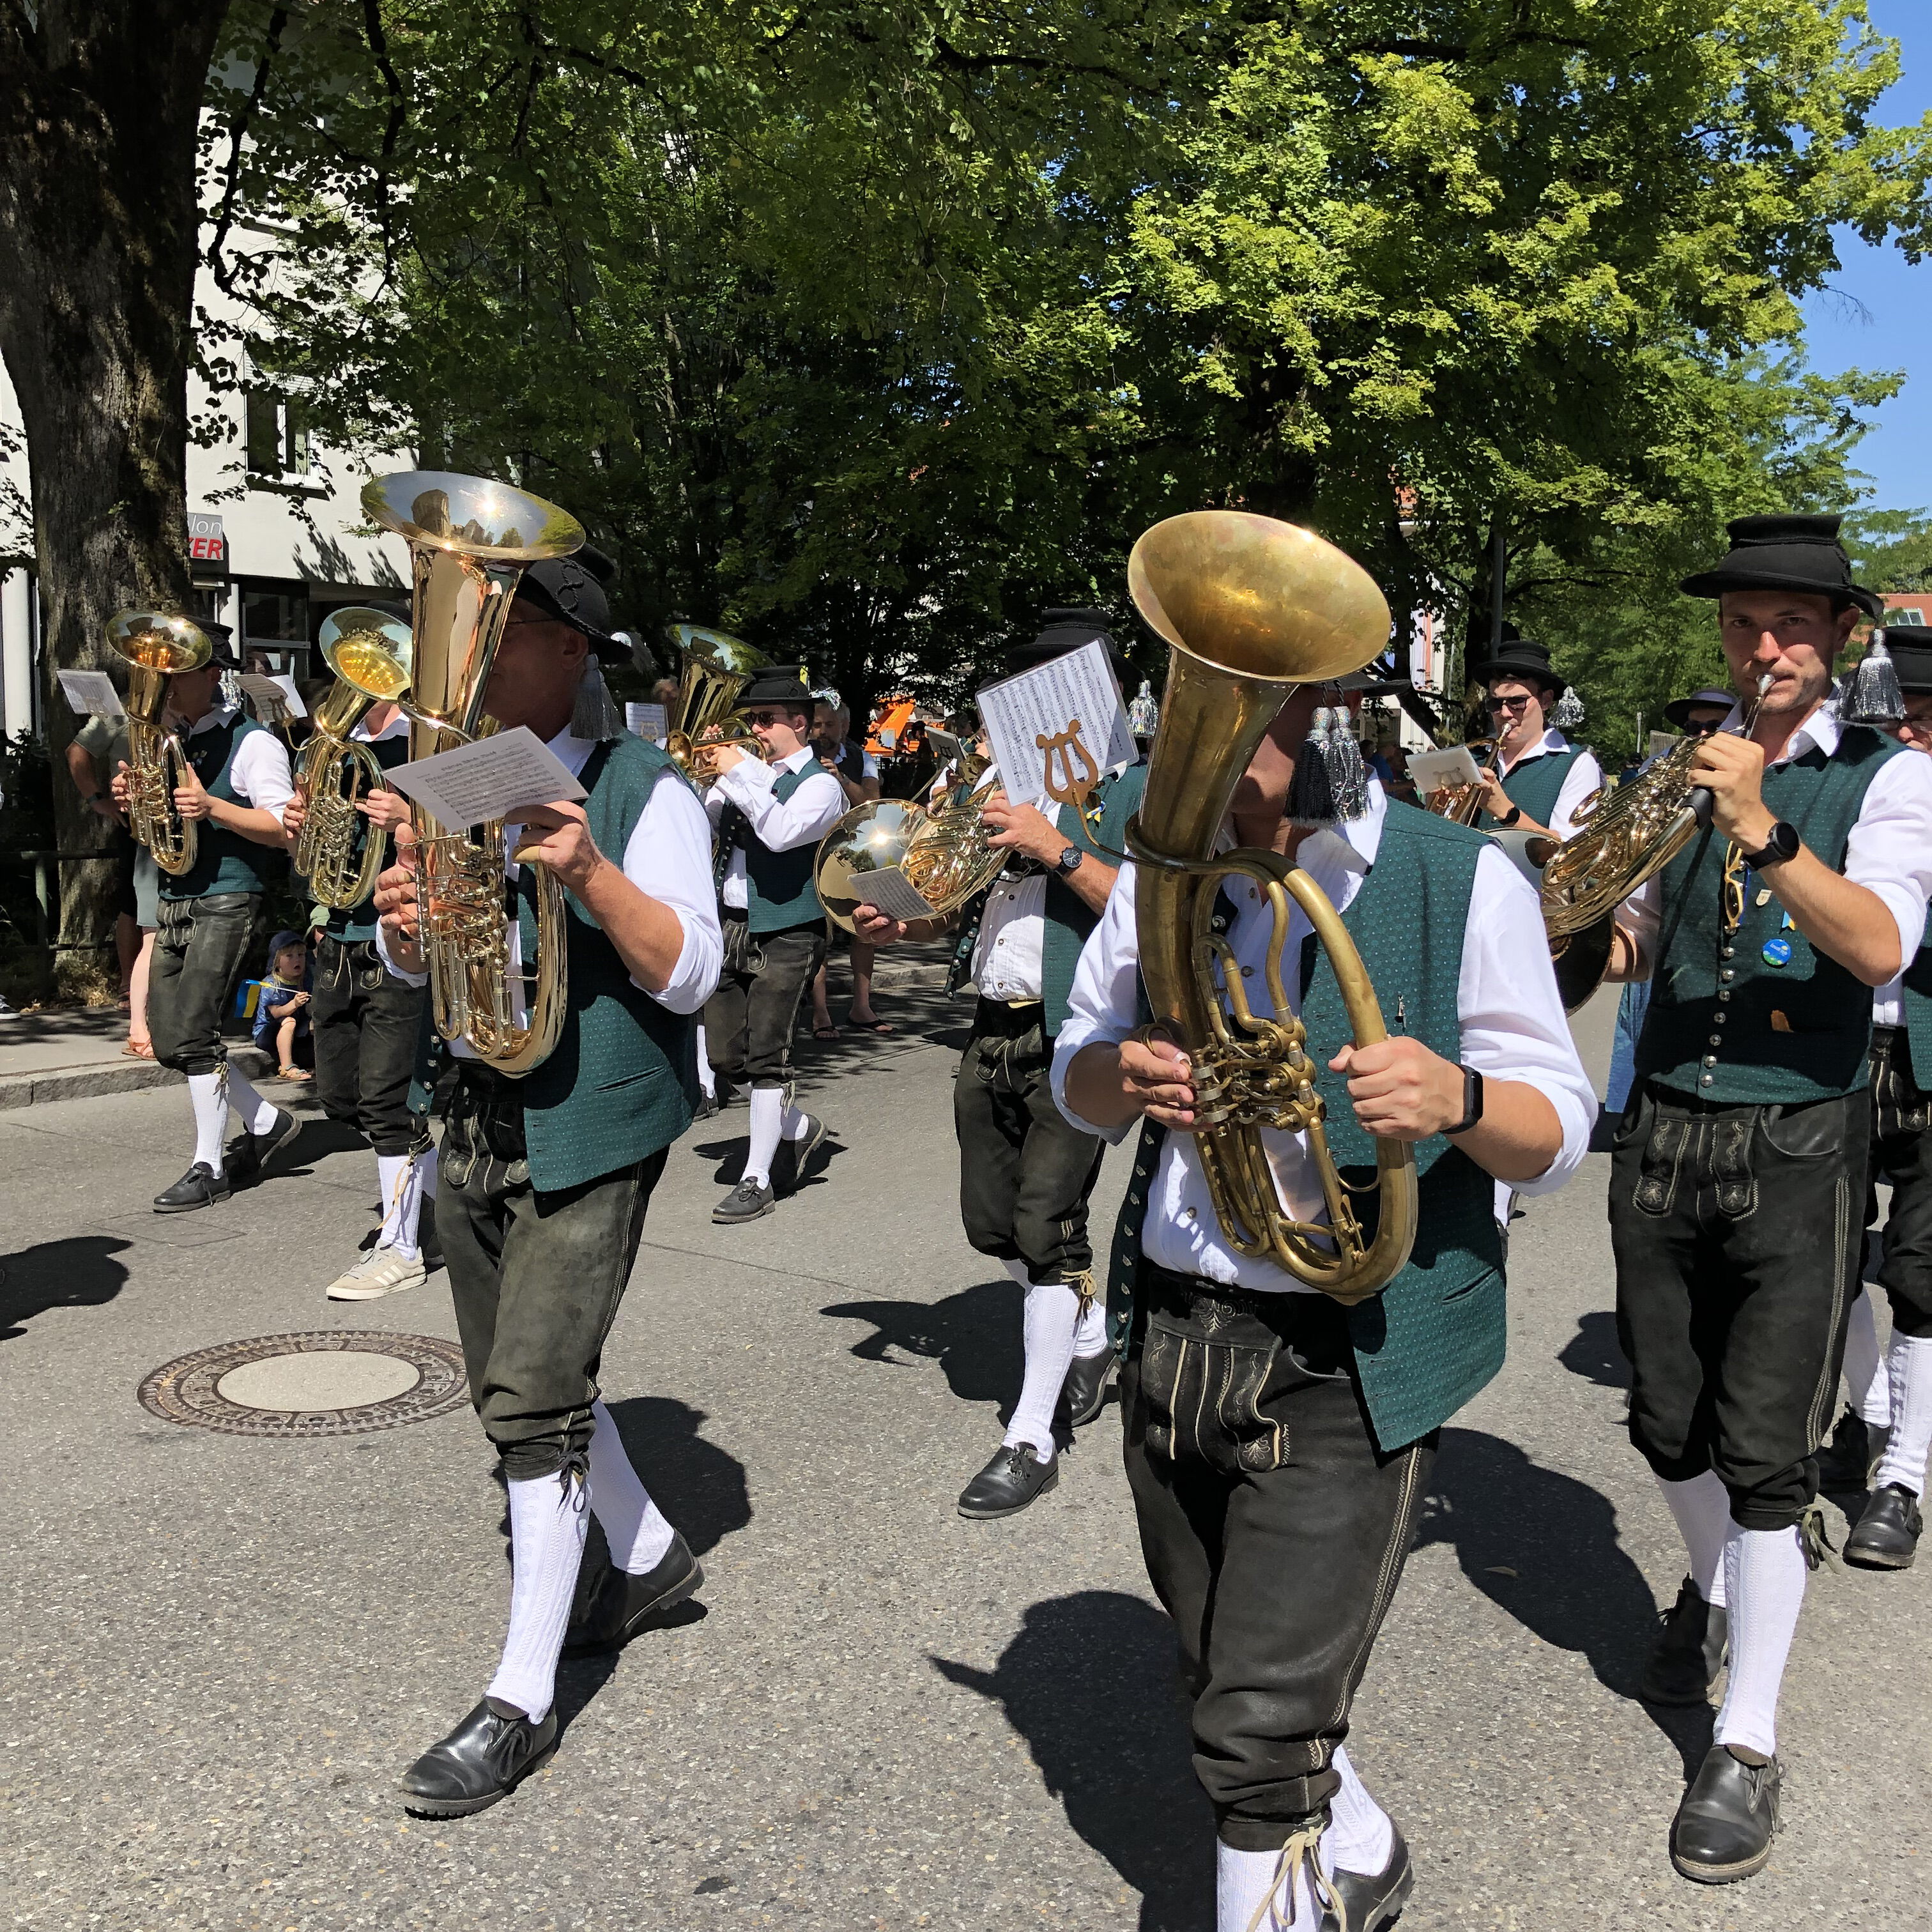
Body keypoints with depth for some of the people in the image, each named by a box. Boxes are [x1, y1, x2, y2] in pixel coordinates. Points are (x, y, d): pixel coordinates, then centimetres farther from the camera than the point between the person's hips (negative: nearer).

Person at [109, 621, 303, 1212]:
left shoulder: (252, 742, -6)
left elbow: (286, 828, -13)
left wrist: (211, 807, -25)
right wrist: (132, 800, 1)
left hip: (226, 901, -8)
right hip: (174, 900, 8)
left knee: (192, 1034, -11)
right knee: (167, 1037, 7)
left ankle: (209, 1168, 1)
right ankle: (266, 1123, 23)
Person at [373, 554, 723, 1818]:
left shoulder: (644, 790, -9)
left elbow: (689, 976, -15)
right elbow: (419, 966, 13)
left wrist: (591, 875, -28)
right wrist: (408, 919, -10)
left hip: (593, 1129, -7)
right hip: (480, 1118, 8)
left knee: (535, 1396, -9)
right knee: (523, 1380, 16)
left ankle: (523, 1701, 3)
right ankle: (652, 1556, 39)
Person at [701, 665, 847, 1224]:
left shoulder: (819, 785, -5)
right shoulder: (746, 772, 14)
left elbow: (782, 832, -25)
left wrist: (739, 774, -19)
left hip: (786, 937, -7)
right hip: (732, 928, 7)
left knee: (766, 1056, -6)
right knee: (720, 1057, 6)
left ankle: (756, 1181, 3)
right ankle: (798, 1128, 29)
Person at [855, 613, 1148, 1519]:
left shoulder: (1135, 791, -5)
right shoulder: (1017, 780, 16)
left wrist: (1057, 848, -22)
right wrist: (905, 925, 5)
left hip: (1073, 1040, -7)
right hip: (993, 1034, 7)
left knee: (1047, 1224, -8)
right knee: (993, 1223, 13)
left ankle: (1032, 1439, 4)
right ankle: (1088, 1335, 39)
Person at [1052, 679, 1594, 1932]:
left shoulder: (1461, 879, -10)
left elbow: (1558, 1133, -7)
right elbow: (1075, 1071, 12)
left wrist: (1457, 1098, -30)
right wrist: (1123, 1073, -12)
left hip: (1352, 1365, -5)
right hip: (1172, 1337, 6)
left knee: (1262, 1733, -7)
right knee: (1222, 1688, 21)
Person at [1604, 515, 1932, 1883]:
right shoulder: (1684, 767, 9)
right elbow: (1632, 948, 10)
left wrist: (1760, 832, -31)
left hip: (1799, 1143, -4)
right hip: (1664, 1133, 4)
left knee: (1764, 1445, -2)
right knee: (1668, 1423, 14)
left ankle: (1749, 1744, 12)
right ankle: (1717, 1586, 44)